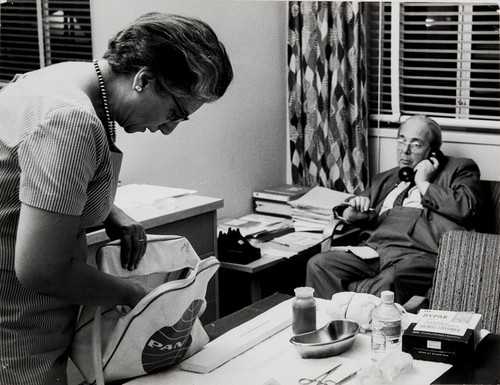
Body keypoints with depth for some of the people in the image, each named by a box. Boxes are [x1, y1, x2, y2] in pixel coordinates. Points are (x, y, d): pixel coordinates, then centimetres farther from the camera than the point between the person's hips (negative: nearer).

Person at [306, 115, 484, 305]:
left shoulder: (459, 169, 15)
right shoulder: (385, 179, 30)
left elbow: (467, 209, -4)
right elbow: (345, 211, 29)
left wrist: (424, 183, 1)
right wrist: (351, 212, 4)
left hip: (419, 253, -5)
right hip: (371, 250, 5)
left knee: (389, 282, -40)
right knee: (318, 264, -22)